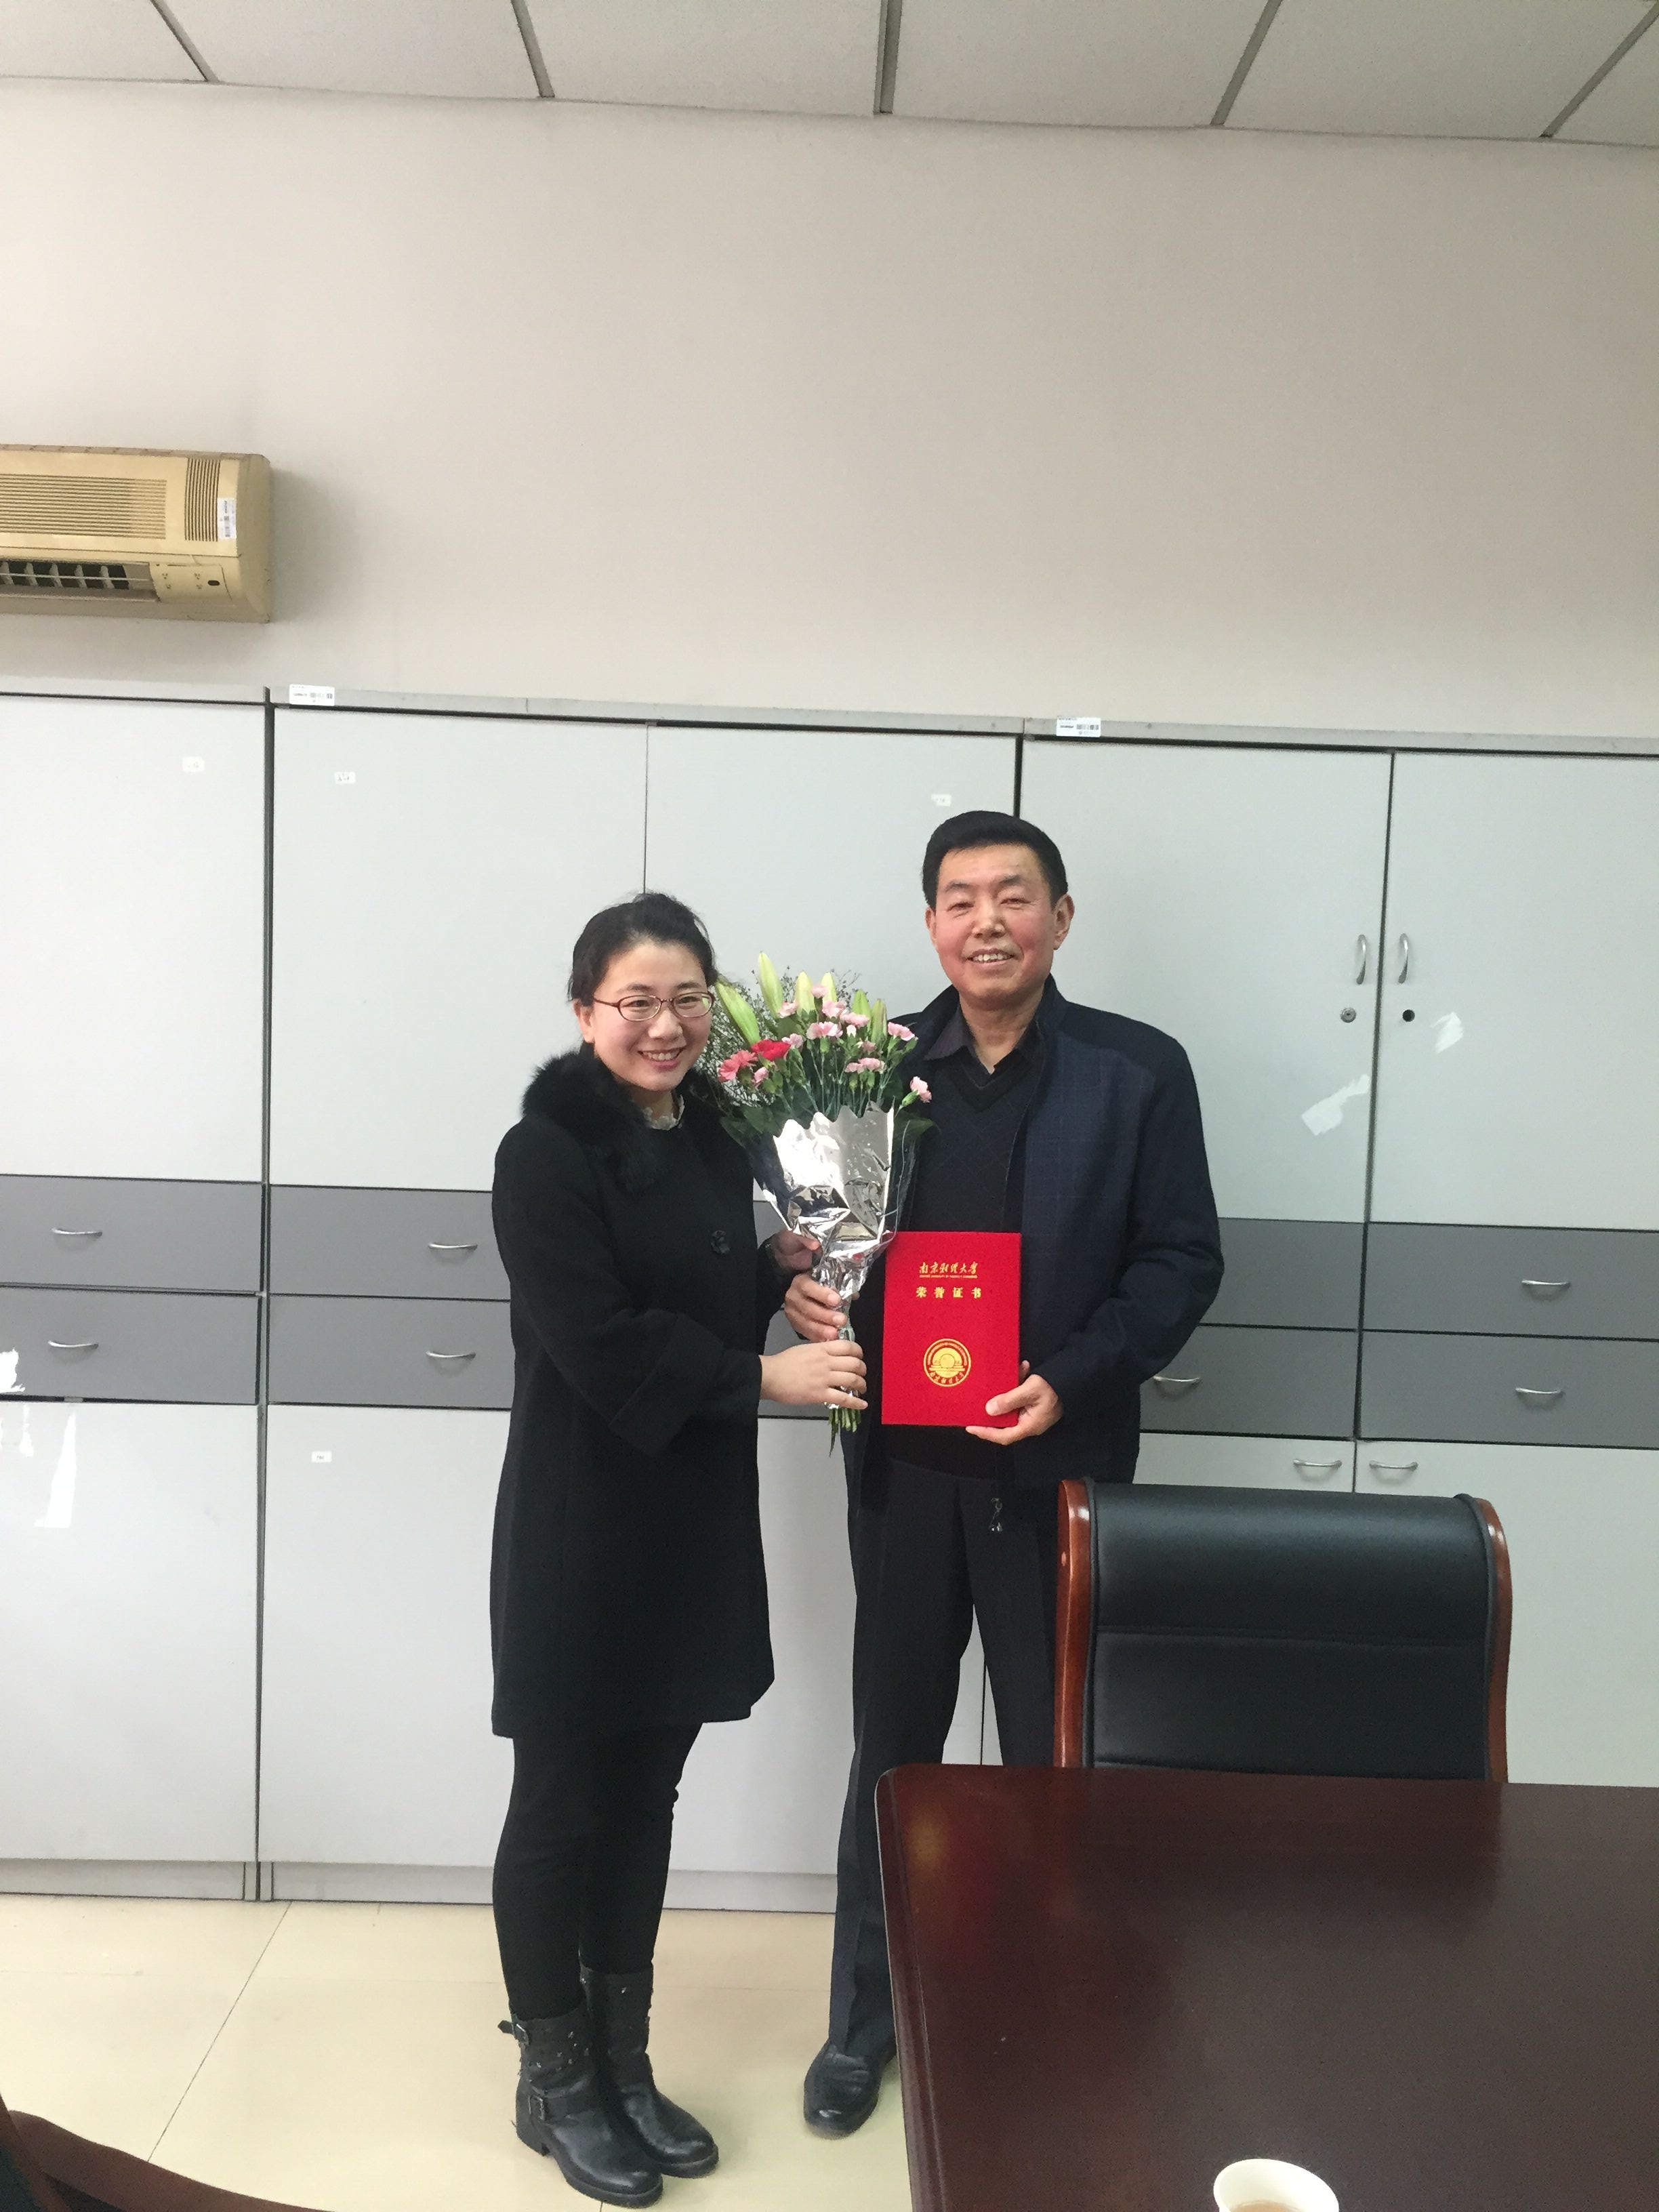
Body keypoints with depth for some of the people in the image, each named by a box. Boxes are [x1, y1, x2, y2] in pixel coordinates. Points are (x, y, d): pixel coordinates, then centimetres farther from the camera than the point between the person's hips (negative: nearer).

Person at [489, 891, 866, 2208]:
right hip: (580, 1529, -6)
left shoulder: (711, 1136, 7)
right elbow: (597, 1342, -21)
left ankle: (624, 2065, 33)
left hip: (694, 1519, 7)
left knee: (645, 1800, 17)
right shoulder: (548, 1150, -14)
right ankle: (557, 2084, 27)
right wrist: (766, 1376, -20)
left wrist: (781, 1268, -2)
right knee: (562, 1805, 9)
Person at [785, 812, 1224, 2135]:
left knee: (1053, 1750, 12)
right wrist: (798, 1280, -14)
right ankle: (864, 2020, 33)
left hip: (1059, 1465, -1)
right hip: (904, 1463, 2)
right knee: (894, 1743, 15)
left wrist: (1073, 1380, -16)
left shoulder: (1138, 1072, -3)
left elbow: (1183, 1261, -4)